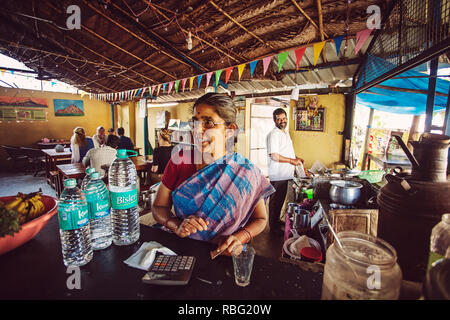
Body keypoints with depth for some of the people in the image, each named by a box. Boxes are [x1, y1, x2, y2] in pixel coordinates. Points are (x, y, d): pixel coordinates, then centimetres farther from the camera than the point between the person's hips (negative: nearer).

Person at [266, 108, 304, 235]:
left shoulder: (286, 132, 14)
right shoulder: (273, 134, -17)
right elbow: (274, 156, -24)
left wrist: (296, 158, 10)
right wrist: (292, 161, -19)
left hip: (285, 174, 9)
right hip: (277, 175, -9)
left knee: (280, 200, 20)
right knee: (275, 200, 3)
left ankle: (277, 220, 37)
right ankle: (274, 227, 16)